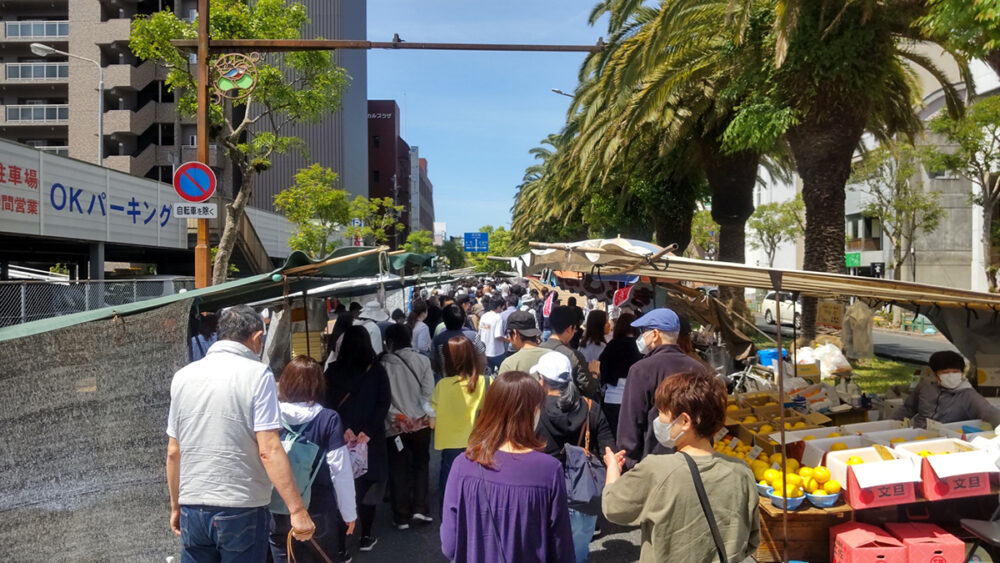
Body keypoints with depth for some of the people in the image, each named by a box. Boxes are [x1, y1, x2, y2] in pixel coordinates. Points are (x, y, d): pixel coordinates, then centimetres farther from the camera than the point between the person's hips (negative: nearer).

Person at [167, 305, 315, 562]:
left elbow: (173, 452, 9)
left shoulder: (183, 376, 6)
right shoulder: (257, 374, -10)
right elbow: (269, 450, -17)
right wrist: (298, 510, -17)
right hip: (242, 510, -4)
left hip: (193, 509, 4)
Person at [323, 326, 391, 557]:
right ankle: (366, 537, 23)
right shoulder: (377, 371, -5)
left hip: (342, 439, 1)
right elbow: (384, 403, -11)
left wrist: (344, 429, -11)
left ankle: (341, 545, 6)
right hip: (370, 440, -1)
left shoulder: (333, 371, -2)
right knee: (367, 486, 13)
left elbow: (328, 403, -8)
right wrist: (368, 431, -14)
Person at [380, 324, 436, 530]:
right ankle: (420, 507, 10)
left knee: (398, 471, 11)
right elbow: (428, 391, -8)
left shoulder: (384, 365, -8)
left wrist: (395, 414, -2)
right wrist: (426, 412, -1)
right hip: (420, 422, 2)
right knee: (420, 465, 19)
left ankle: (401, 516, 16)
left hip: (395, 426, -1)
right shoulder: (422, 360, -3)